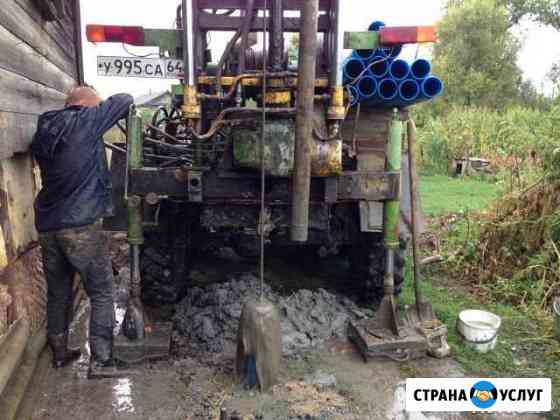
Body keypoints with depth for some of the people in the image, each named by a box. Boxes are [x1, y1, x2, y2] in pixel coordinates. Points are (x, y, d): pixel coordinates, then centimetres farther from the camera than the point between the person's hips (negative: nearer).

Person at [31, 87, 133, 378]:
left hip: (47, 226, 7)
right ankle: (100, 362, 8)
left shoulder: (43, 131, 13)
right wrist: (113, 105, 21)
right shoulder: (84, 122, -7)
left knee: (58, 294, 18)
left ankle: (59, 353, 32)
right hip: (81, 225, -7)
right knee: (102, 294, 4)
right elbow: (124, 100, 1)